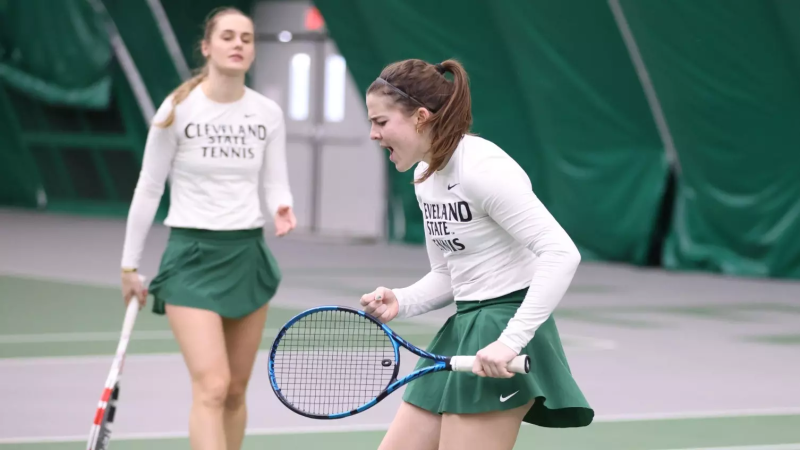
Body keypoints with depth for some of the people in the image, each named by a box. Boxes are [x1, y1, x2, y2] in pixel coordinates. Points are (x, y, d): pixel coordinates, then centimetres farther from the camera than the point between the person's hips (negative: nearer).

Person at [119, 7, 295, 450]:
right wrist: (129, 265, 2)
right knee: (211, 386, -17)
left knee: (235, 391, 9)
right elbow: (148, 189, 0)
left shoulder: (268, 113, 3)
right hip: (192, 254, -4)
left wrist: (281, 210, -17)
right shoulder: (177, 110, -7)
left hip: (248, 253, 5)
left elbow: (275, 184, 7)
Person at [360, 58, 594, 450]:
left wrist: (510, 340, -30)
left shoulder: (481, 167, -19)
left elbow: (562, 254, -24)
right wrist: (401, 303, -4)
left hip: (503, 342, -10)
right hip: (461, 330, 10)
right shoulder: (425, 175, 10)